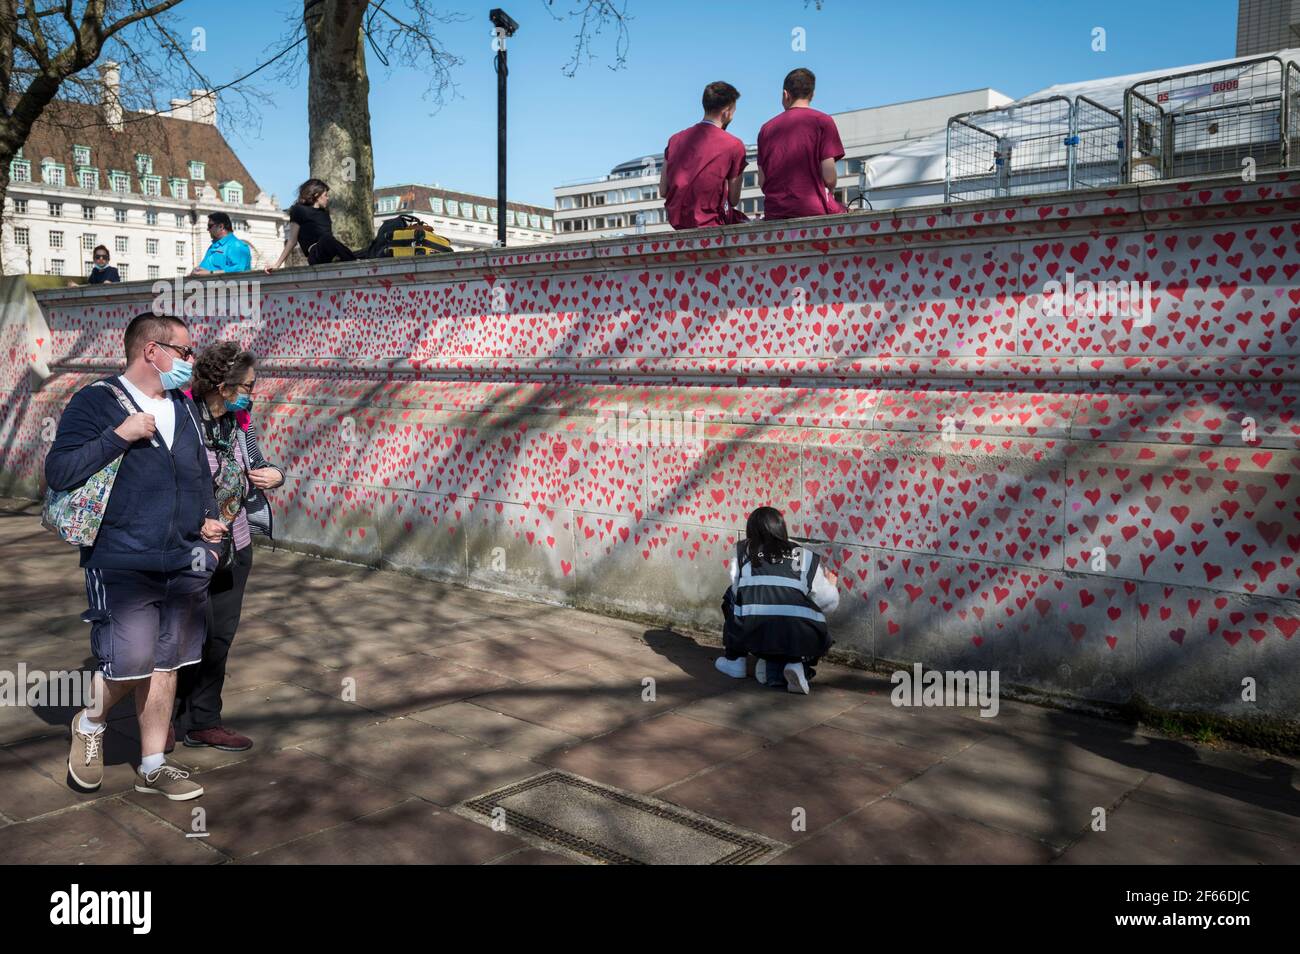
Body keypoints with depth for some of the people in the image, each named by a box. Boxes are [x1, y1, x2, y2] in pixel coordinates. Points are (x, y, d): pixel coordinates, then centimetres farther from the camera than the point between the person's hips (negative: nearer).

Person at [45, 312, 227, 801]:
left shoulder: (185, 407, 13)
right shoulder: (97, 401, -5)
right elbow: (58, 472, -14)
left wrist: (208, 520, 10)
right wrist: (119, 435, -21)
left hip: (184, 566, 6)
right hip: (122, 565, -6)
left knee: (165, 666, 11)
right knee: (129, 664, -7)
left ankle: (152, 767, 24)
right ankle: (90, 724, 26)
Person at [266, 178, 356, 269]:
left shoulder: (324, 212, 30)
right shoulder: (300, 210, 10)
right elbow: (292, 241, 8)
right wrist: (277, 265, 1)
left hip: (330, 257, 7)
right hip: (315, 254, -7)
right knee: (326, 239, -40)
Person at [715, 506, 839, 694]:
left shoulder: (743, 554, 15)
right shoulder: (806, 558, 15)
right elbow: (828, 603, 16)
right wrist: (831, 584, 40)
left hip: (755, 637, 1)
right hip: (803, 642, -1)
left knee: (732, 599, 29)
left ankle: (734, 660, 30)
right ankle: (776, 671, 6)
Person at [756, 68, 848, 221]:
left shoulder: (767, 128, 11)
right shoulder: (823, 121, 1)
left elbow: (761, 182, 9)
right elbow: (829, 177, -4)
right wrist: (830, 192, 17)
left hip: (773, 214, 4)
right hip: (813, 210, -3)